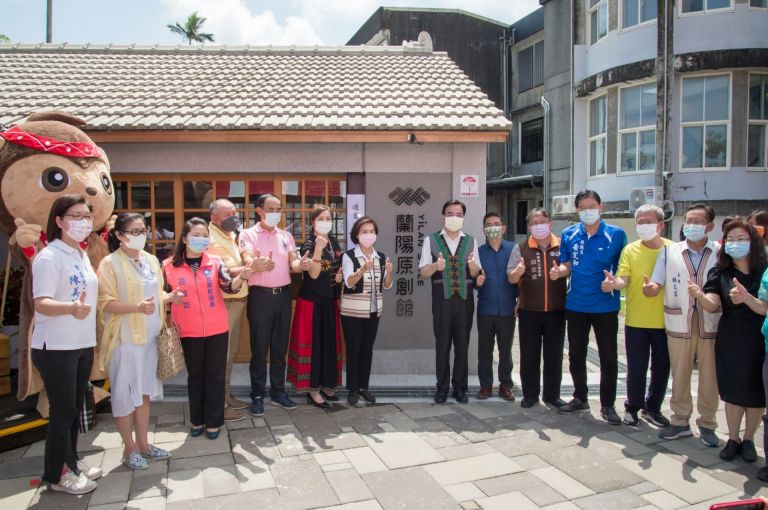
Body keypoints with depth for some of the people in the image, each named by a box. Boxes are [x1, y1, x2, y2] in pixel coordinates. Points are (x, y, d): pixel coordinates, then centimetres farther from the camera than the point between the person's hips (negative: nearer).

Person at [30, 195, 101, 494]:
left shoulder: (83, 256, 10)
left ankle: (70, 462, 31)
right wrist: (71, 308, -43)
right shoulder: (49, 257, -16)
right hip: (55, 348, -8)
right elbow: (41, 303, -25)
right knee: (62, 411, 2)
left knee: (75, 408, 17)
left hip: (83, 345, 8)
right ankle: (56, 475, 17)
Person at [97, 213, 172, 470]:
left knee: (144, 391, 13)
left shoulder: (151, 260, 9)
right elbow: (106, 303, -15)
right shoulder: (110, 263, -10)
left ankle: (143, 443, 25)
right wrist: (137, 307, -30)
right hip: (125, 339, -6)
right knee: (125, 393, 3)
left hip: (150, 337, 6)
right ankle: (129, 449, 17)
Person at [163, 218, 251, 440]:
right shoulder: (170, 265, -2)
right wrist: (173, 298, -16)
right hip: (189, 331, 0)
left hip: (217, 329, 0)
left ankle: (213, 421, 21)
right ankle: (197, 420, 30)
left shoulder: (215, 262, -2)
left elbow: (229, 286, -16)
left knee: (215, 375, 8)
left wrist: (241, 277, -37)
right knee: (195, 375, 14)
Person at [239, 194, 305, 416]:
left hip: (283, 295, 4)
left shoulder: (286, 236, 11)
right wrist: (257, 265, -45)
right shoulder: (248, 234, -3)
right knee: (259, 348, 2)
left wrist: (301, 264, -24)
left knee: (280, 346, 11)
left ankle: (278, 392, 23)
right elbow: (248, 261, -20)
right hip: (260, 296, -4)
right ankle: (257, 396, 14)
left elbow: (293, 264, 1)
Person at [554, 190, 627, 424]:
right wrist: (558, 271, -12)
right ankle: (580, 399, 31)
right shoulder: (569, 234, 2)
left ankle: (607, 405, 22)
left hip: (606, 306, -3)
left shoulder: (616, 234, -6)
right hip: (575, 305, 3)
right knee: (576, 355, 14)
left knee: (608, 357, 6)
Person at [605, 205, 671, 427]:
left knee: (661, 367, 13)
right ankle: (633, 407, 25)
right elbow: (623, 279, -12)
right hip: (636, 320, -1)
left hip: (664, 320, 1)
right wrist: (614, 282, -33)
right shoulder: (630, 250, -2)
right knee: (636, 368, 6)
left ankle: (653, 408, 31)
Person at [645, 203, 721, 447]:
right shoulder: (669, 251, 6)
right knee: (679, 375, 10)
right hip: (679, 324, 1)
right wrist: (650, 288, -21)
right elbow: (656, 285, 2)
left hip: (711, 324, -1)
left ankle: (707, 424, 22)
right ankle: (680, 421, 24)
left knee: (709, 377, 6)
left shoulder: (721, 254, 2)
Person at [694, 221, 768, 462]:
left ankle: (748, 440, 28)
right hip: (729, 340, 1)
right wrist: (700, 295, -35)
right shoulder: (720, 273, -1)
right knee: (733, 392, 7)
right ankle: (733, 439, 25)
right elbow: (712, 305, -13)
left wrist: (746, 297, -33)